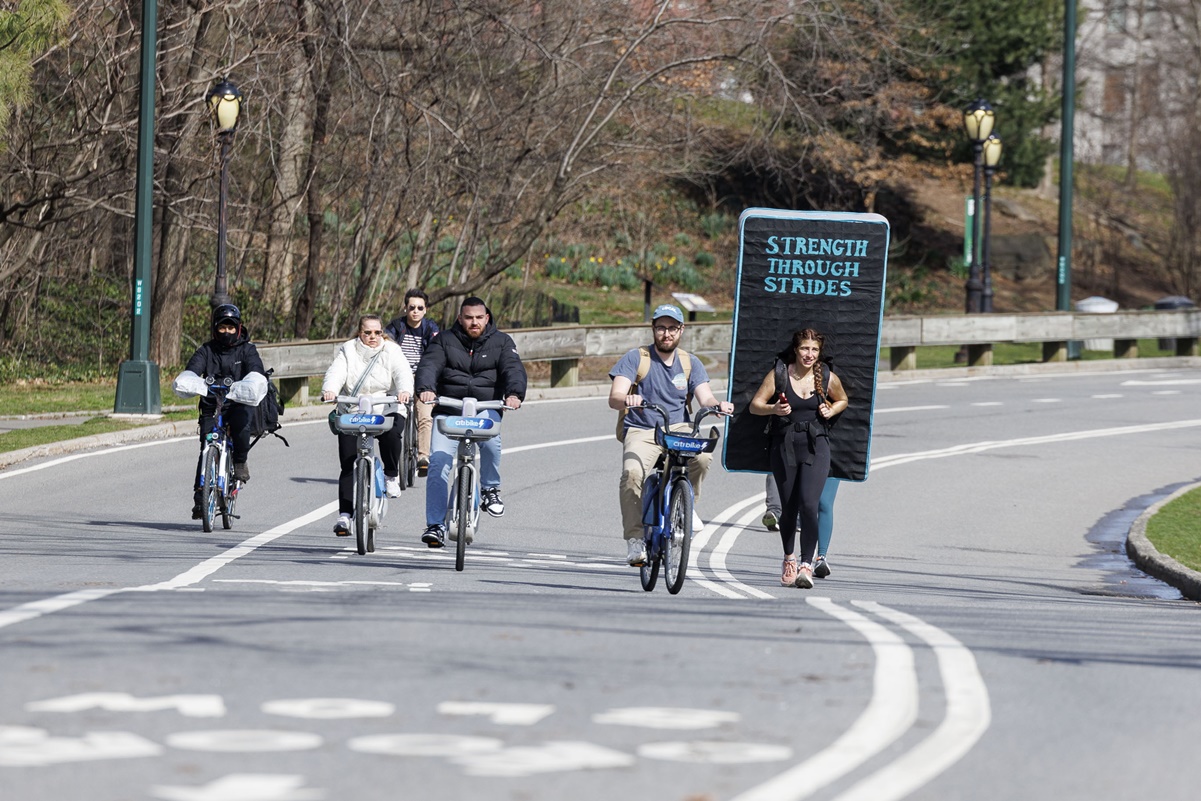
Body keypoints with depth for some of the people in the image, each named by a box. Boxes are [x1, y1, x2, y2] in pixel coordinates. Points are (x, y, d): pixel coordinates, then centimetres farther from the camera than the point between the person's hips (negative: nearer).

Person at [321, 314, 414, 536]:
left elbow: (402, 373, -11)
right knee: (347, 465, -8)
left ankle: (392, 475, -9)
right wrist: (329, 390, -31)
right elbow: (336, 372, -8)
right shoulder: (347, 350, 8)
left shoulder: (392, 351, 6)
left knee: (391, 432, -35)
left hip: (386, 411, -1)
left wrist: (405, 391, -34)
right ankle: (344, 514, -4)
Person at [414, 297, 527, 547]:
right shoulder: (445, 340, 6)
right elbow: (429, 365, -9)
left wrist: (515, 394, -30)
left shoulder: (501, 342, 7)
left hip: (486, 407, -1)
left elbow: (514, 369, -8)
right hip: (448, 408, 1)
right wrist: (426, 389, -31)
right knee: (438, 463, -14)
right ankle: (435, 526, -9)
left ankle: (490, 489, -6)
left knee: (490, 441, -33)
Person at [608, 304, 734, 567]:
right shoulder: (636, 358, 1)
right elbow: (614, 398, -10)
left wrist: (718, 404, -27)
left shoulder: (690, 363, 11)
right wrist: (626, 400, -35)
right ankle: (635, 539, -20)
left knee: (703, 456, -31)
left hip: (678, 429, 2)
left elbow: (704, 396, -2)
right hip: (641, 431, -2)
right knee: (632, 472, -32)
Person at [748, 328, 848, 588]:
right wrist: (773, 409, -20)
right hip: (784, 446, 1)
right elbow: (755, 405, 0)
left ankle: (806, 565, -14)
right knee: (788, 508, 9)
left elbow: (842, 400, 22)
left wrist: (830, 411, 1)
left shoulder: (828, 379, 2)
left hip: (816, 446, -1)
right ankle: (789, 558, 35)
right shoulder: (779, 376, -3)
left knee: (809, 505, -17)